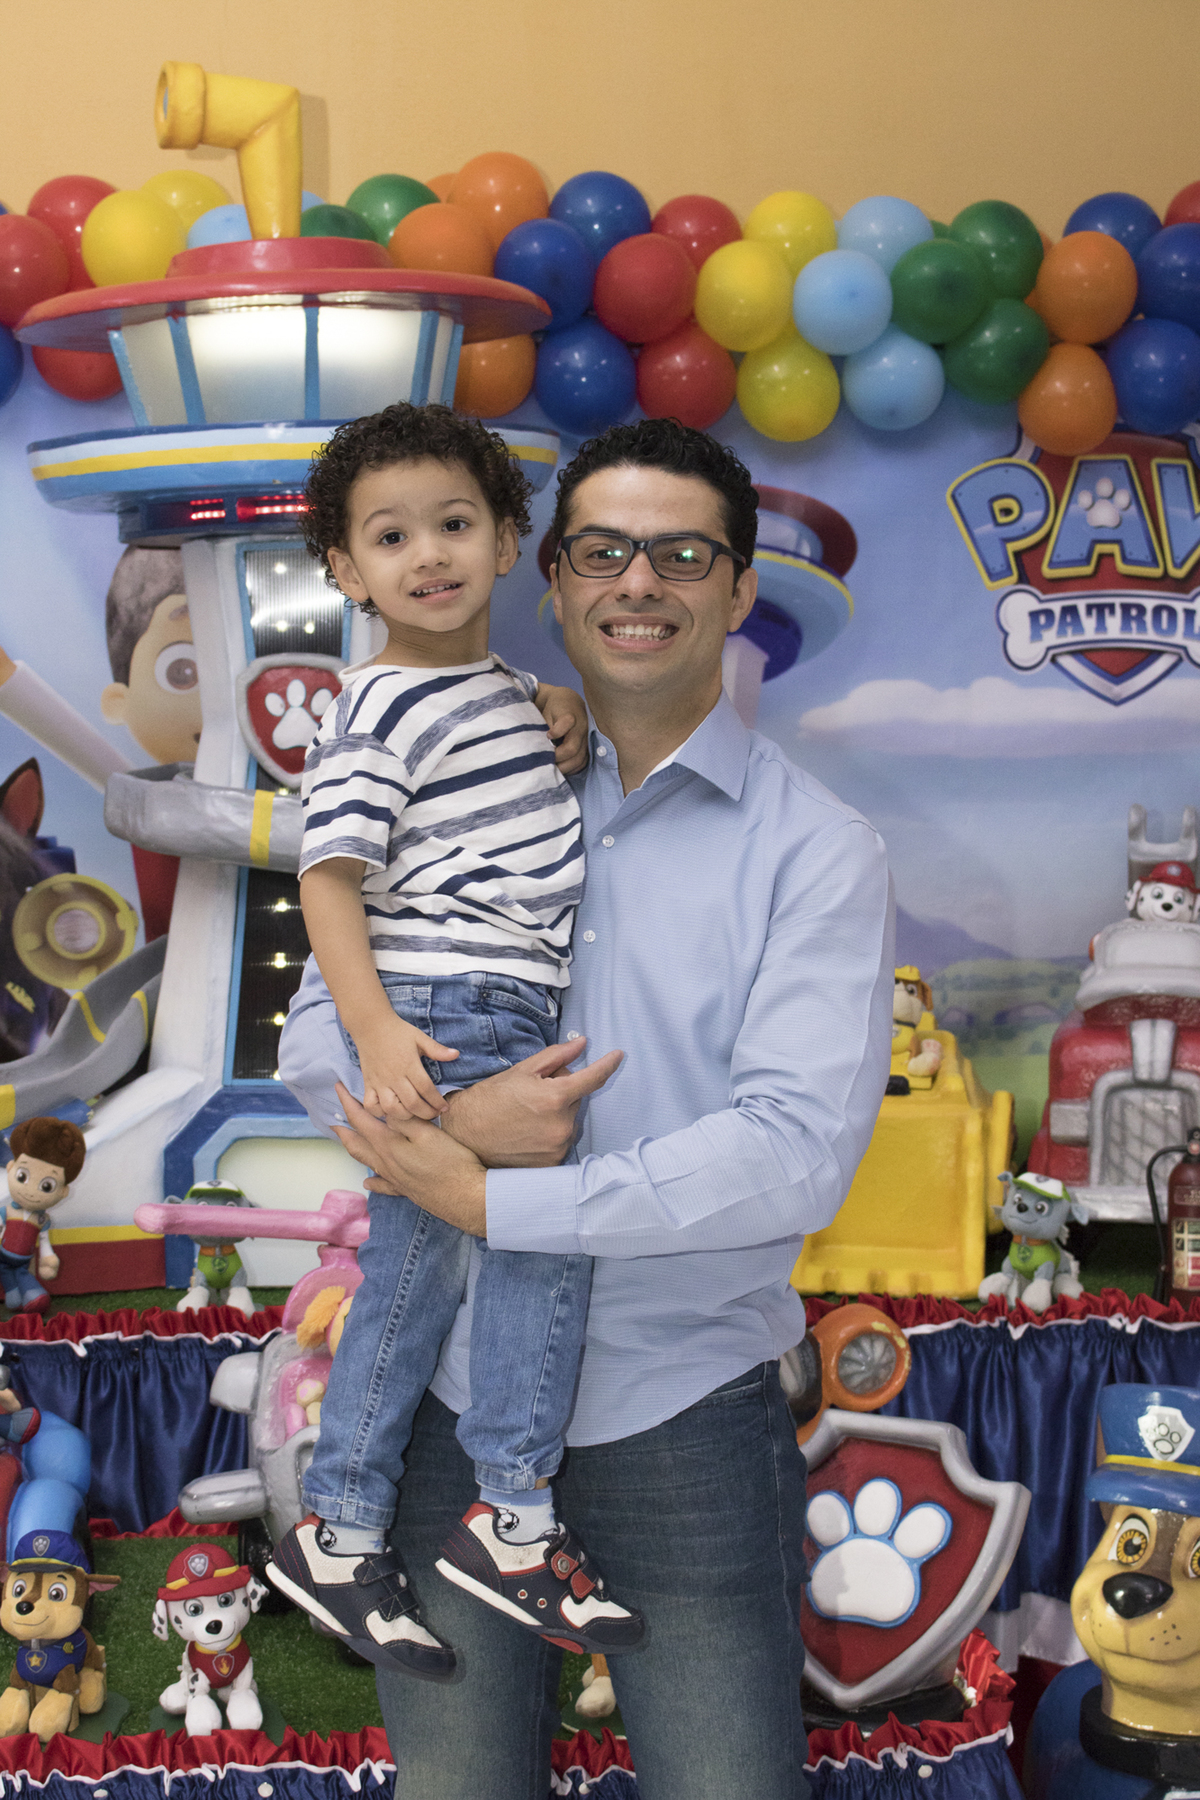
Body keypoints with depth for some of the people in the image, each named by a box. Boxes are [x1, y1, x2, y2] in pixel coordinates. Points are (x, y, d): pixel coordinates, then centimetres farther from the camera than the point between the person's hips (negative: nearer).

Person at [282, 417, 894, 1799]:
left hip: (686, 1413, -2)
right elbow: (316, 1036, 6)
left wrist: (483, 1199, -17)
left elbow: (796, 1154, -16)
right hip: (455, 1396, 3)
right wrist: (455, 1117, -16)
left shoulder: (816, 849, -5)